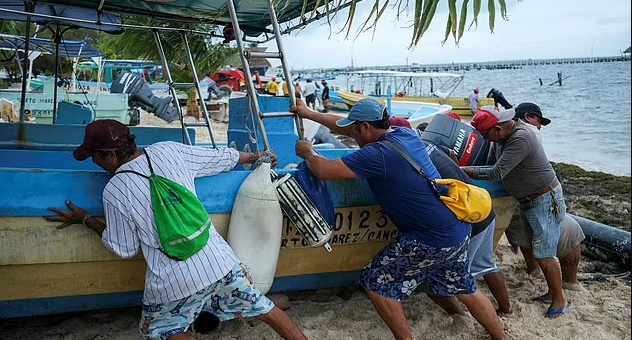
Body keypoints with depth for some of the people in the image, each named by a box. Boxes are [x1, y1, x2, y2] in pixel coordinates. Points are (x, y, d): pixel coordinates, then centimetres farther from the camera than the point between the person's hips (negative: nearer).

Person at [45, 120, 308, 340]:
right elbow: (224, 157, 11)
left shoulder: (114, 191, -10)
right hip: (219, 261, 4)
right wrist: (256, 156, 30)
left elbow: (125, 249, 4)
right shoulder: (169, 150, -2)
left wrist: (84, 220, 16)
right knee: (265, 309, 18)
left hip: (174, 282, -3)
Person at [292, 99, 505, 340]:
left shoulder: (378, 154, -21)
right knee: (465, 289, 26)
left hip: (431, 240, -9)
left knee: (376, 283, 7)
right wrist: (309, 114, 24)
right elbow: (349, 127, 16)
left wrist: (308, 153, 5)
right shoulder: (405, 134, 5)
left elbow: (323, 170, -17)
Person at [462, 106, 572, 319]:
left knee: (543, 255, -2)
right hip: (530, 201, 10)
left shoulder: (520, 139, -28)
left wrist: (463, 171, -23)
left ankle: (560, 301, 14)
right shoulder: (510, 130, 1)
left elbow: (497, 173, -29)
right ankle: (552, 291, 30)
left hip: (545, 200, -10)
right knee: (538, 249, 17)